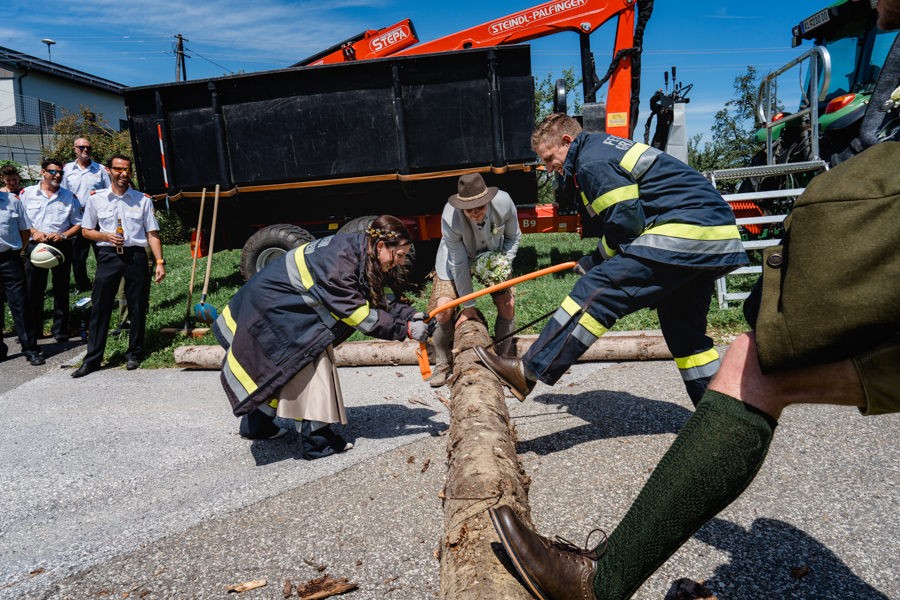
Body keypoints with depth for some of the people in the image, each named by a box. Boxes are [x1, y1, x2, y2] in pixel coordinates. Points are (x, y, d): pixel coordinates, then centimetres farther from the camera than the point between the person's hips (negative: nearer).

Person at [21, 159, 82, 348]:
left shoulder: (69, 196, 8)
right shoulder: (27, 193, 5)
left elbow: (78, 224, 8)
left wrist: (63, 236, -9)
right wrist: (33, 232, -11)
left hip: (61, 246, 1)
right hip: (35, 246, -1)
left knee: (61, 291, 7)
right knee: (33, 291, 2)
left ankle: (60, 332, 18)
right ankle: (32, 333, 13)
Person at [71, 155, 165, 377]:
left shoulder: (143, 199, 6)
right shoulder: (96, 198, 6)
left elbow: (152, 233, 5)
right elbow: (86, 231, 12)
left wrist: (160, 262, -3)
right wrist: (107, 237, -8)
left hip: (136, 256, 0)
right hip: (108, 256, 0)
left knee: (138, 307, 5)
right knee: (100, 308, 1)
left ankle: (134, 354, 20)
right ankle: (92, 359, 8)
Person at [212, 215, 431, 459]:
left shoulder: (359, 254, -4)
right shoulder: (339, 260, -33)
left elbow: (378, 300, 0)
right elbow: (355, 311, -32)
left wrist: (410, 315, -14)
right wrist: (405, 329, -29)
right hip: (272, 305, -10)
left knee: (279, 367, 20)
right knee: (312, 361, -13)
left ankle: (256, 425, 36)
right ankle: (317, 440, -5)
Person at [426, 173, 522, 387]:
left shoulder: (504, 203, -30)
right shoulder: (450, 218, -36)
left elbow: (514, 237, -7)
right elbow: (459, 263, -26)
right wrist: (468, 305, -20)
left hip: (493, 255, 2)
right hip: (457, 256, -2)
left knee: (508, 305, -9)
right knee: (443, 309, -14)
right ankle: (442, 365, 8)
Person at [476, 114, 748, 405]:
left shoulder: (592, 161, -8)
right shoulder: (608, 147, 24)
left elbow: (625, 223, -15)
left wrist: (597, 261, 3)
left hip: (682, 234, -11)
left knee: (594, 292, -15)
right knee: (684, 330, 18)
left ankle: (528, 372, -16)